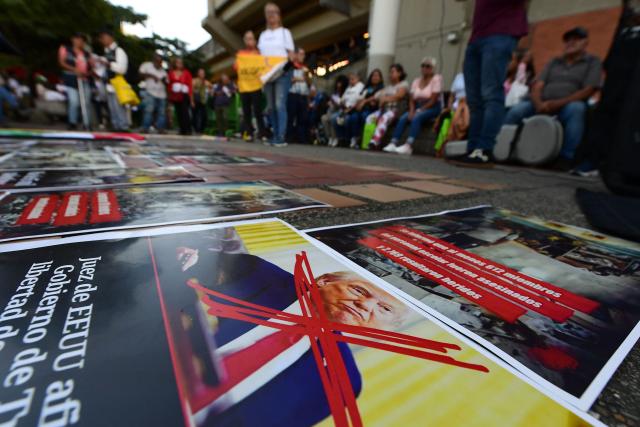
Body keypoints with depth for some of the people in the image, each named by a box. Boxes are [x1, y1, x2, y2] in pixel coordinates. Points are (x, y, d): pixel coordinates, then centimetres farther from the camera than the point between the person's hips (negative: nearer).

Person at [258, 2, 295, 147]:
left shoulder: (285, 32, 9)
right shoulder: (263, 34, 20)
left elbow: (291, 54, 2)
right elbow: (260, 54, 16)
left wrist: (290, 58, -19)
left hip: (282, 72, -5)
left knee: (280, 105, -16)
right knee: (271, 106, 2)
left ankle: (281, 137, -17)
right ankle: (275, 136, 7)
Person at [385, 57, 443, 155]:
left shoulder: (436, 79, -2)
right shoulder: (416, 81, 14)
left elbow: (433, 100, -12)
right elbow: (412, 100, 7)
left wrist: (420, 110, -19)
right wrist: (411, 111, -13)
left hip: (432, 108, -5)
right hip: (418, 107, 5)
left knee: (416, 118, -35)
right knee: (402, 118, -23)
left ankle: (408, 146, -48)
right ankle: (393, 144, -33)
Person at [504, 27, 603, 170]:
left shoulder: (593, 62, 12)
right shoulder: (554, 62, 24)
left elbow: (587, 91, -4)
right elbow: (537, 86, 9)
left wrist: (557, 103, -19)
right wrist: (539, 104, -14)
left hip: (568, 106, -2)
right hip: (542, 106, 3)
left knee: (576, 108, -37)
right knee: (516, 111, -25)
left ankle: (566, 158, -37)